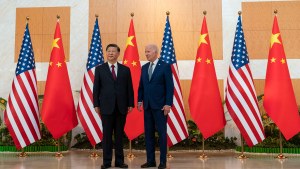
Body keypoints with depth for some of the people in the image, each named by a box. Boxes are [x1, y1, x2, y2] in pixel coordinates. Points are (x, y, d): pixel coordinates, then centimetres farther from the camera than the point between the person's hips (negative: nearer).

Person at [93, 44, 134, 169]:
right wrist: (96, 105, -3)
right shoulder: (100, 69, 5)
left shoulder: (125, 69, 8)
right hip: (106, 107, -1)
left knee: (119, 135, 7)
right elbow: (96, 88, 3)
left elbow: (129, 88, 7)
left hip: (121, 107, 1)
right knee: (107, 135, 3)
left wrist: (130, 104, 1)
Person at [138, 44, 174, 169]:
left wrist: (168, 104, -14)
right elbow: (141, 86, 15)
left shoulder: (165, 66, -5)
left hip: (160, 106, -5)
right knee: (148, 133, 8)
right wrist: (140, 100, 6)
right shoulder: (144, 67, 12)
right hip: (147, 105, 5)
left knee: (162, 133, 1)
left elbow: (170, 87, -8)